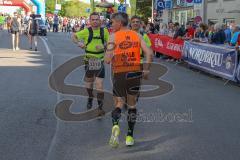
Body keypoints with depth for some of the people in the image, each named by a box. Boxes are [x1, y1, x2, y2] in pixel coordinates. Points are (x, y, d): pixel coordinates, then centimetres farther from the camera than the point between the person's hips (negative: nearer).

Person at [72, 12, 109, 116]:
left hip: (100, 60, -1)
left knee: (99, 83, -9)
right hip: (89, 59, 1)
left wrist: (103, 46, -12)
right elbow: (74, 36, 5)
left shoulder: (104, 31, 0)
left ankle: (100, 107, -5)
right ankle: (90, 98, 44)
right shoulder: (86, 31, -4)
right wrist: (79, 43, -14)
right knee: (89, 80, 18)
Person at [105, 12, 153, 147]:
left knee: (118, 103, 13)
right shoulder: (137, 35, 5)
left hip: (119, 74, -2)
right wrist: (147, 69, 5)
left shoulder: (114, 36, -4)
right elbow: (149, 53, -6)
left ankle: (115, 125, -17)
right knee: (132, 105, 16)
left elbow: (108, 59, -13)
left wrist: (107, 58, 9)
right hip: (135, 73, 2)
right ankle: (130, 136, 16)